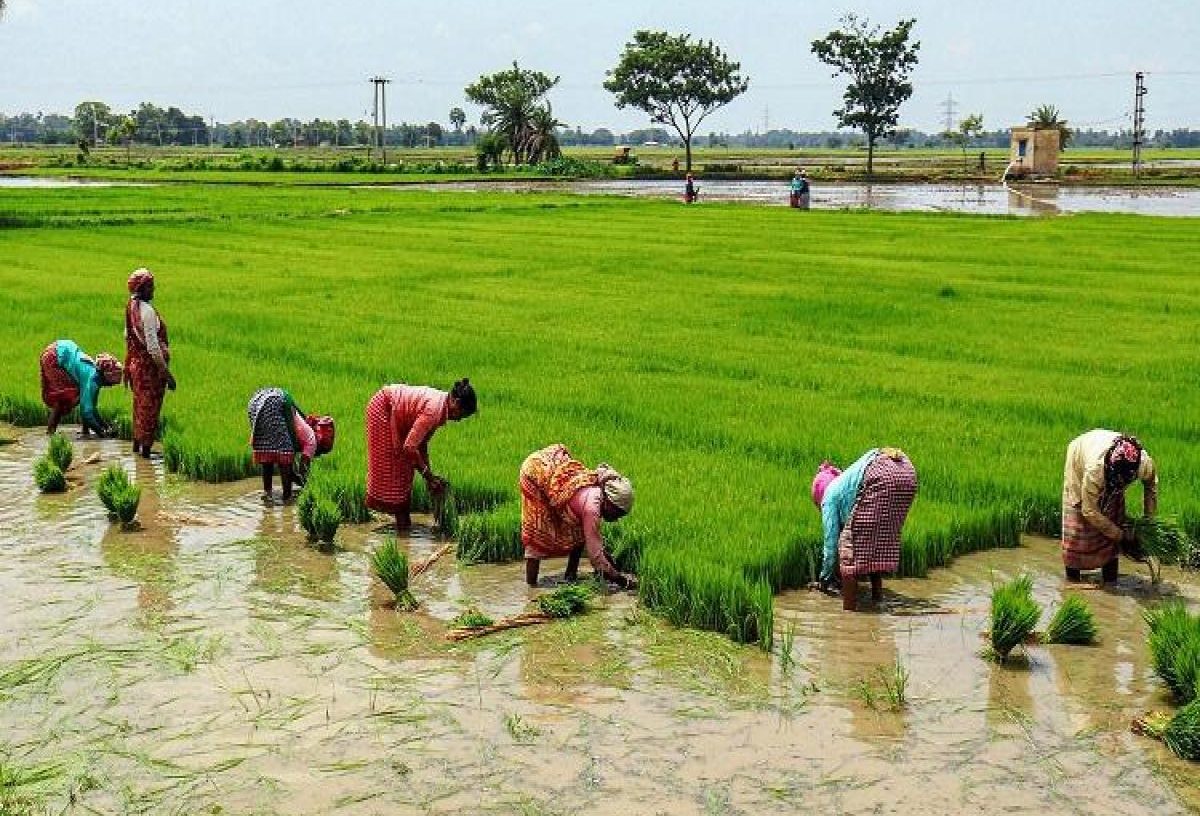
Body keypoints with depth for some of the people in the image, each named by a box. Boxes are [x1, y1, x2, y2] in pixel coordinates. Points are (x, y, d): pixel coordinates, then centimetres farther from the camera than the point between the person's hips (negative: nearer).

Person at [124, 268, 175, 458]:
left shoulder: (130, 307, 5)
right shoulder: (147, 311, -22)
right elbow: (152, 346, -24)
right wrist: (166, 372, -20)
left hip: (135, 362, 9)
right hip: (150, 366, -9)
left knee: (140, 404, 21)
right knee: (150, 406, 1)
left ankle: (137, 442, 32)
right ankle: (146, 447, 7)